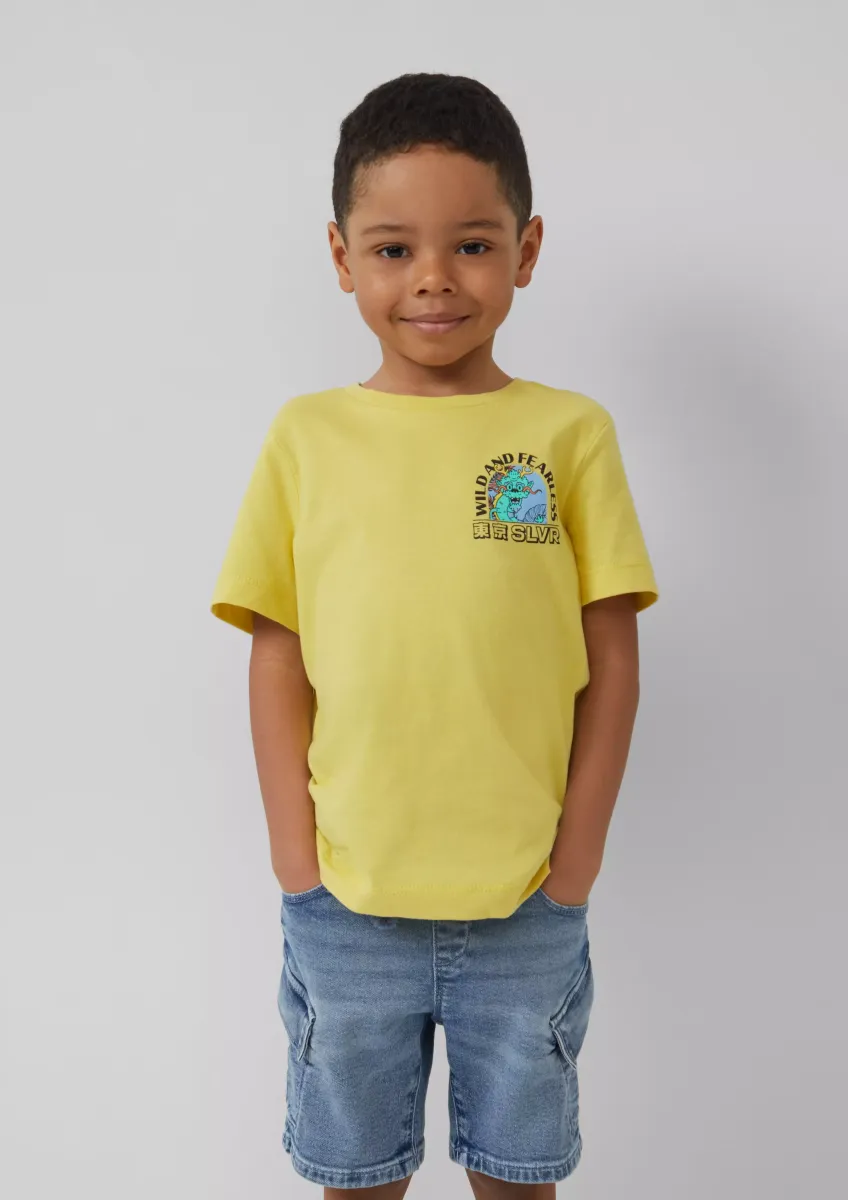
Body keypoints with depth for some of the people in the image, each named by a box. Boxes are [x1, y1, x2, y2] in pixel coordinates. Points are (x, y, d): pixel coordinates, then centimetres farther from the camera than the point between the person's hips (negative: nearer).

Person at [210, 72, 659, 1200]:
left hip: (527, 906, 0)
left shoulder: (571, 432, -3)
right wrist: (296, 856, -4)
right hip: (346, 905, 1)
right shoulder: (307, 436, -1)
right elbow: (278, 659, 1)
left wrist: (576, 859, -5)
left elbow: (611, 662, -2)